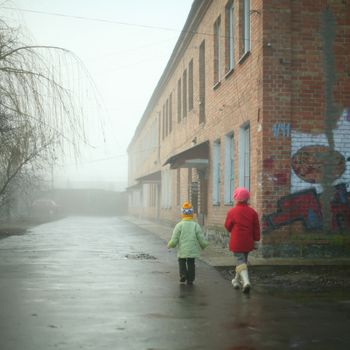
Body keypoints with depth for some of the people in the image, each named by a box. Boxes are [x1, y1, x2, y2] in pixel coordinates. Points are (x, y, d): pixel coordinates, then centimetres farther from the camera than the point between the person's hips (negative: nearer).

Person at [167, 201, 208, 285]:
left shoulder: (179, 225, -10)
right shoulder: (196, 225, -6)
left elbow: (174, 240, -9)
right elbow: (202, 240, -3)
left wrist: (170, 245, 10)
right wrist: (203, 245, 17)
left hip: (182, 251, -1)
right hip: (193, 251, 1)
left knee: (182, 262, 19)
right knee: (191, 264, 16)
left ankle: (183, 274, 0)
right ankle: (190, 279, 17)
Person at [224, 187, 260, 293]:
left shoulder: (232, 212, -11)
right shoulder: (252, 212, 0)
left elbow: (227, 226, 0)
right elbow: (256, 228, 2)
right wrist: (256, 240, 8)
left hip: (236, 242, -4)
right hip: (248, 242, 4)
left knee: (240, 260, -4)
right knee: (244, 260, 20)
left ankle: (246, 281, -24)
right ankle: (237, 280, 32)